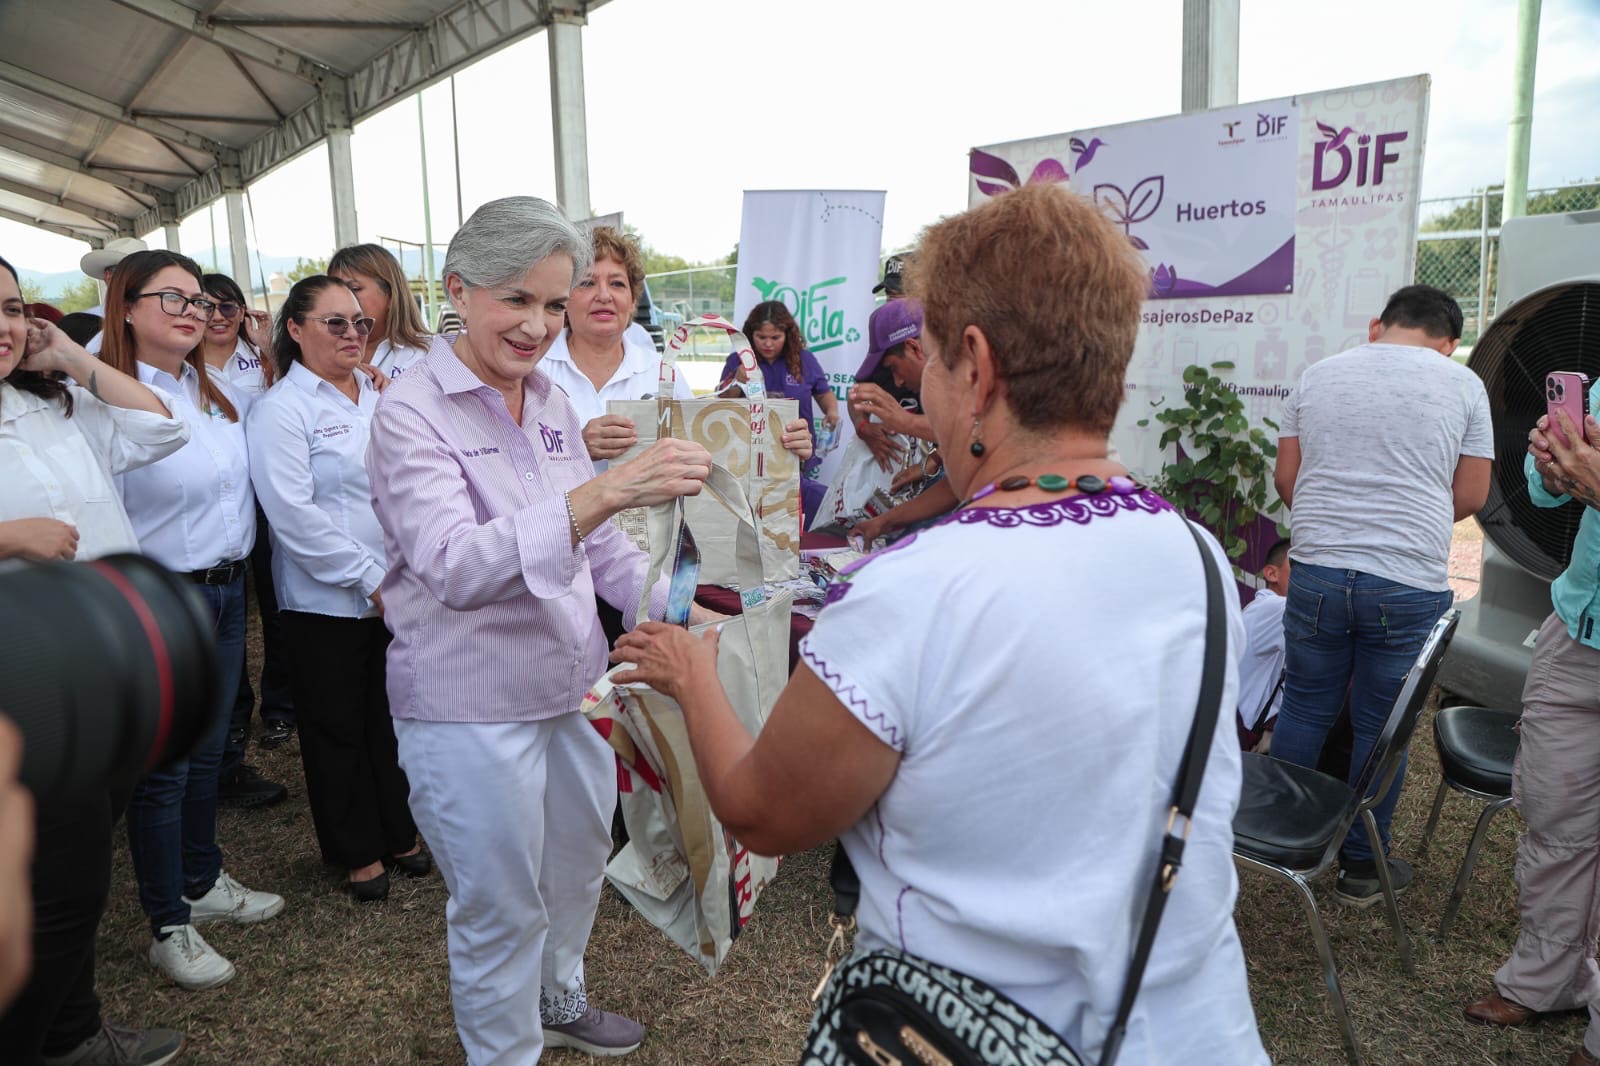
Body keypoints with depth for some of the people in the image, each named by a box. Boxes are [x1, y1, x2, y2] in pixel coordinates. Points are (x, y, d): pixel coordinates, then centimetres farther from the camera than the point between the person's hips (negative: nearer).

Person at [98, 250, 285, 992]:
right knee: (163, 769, 6)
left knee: (207, 753, 19)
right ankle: (168, 927, 21)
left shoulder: (222, 396, 6)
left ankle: (203, 882, 37)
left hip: (228, 591, 7)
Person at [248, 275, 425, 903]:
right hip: (327, 601, -5)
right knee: (339, 727, 10)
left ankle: (399, 833, 32)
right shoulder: (281, 410, -8)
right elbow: (295, 514, -16)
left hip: (398, 593, 5)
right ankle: (357, 852, 26)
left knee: (394, 718, 15)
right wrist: (370, 577, -17)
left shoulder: (379, 398, 10)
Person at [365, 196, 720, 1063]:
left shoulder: (550, 404, 5)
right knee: (501, 907, 10)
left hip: (569, 684, 7)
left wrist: (674, 610, 2)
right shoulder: (412, 414, -16)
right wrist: (603, 493, -43)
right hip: (469, 707, -7)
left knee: (579, 860, 24)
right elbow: (455, 567, -31)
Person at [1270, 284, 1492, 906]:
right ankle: (1362, 867, 24)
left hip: (1316, 573, 2)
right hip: (1411, 584, -1)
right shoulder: (1463, 385, 2)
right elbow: (1470, 496, 4)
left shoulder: (1318, 376, 6)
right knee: (1380, 726, 10)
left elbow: (1285, 478, 7)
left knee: (1304, 710, 15)